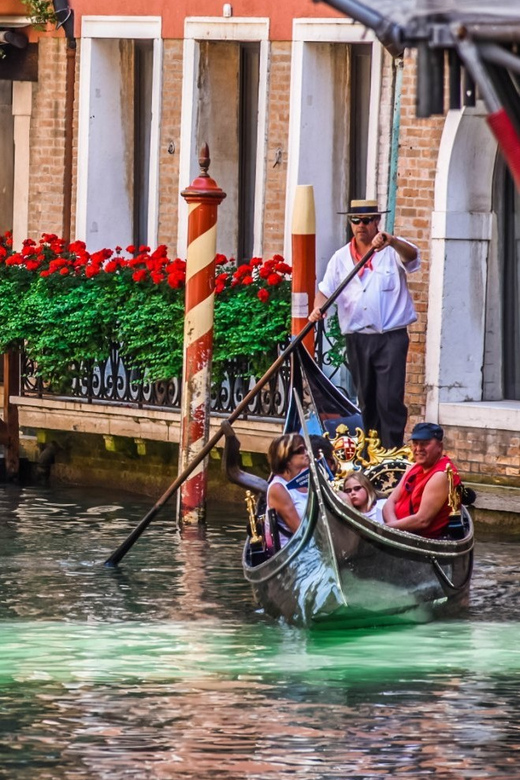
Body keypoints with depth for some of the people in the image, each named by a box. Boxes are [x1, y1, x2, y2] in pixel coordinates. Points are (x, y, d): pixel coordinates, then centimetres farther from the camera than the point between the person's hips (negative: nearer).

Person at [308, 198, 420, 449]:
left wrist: (390, 241, -40)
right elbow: (326, 290, 10)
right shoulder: (341, 257, 13)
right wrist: (318, 308, -13)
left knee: (390, 399, -14)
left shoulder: (392, 250, 2)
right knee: (366, 400, 10)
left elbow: (411, 255, -19)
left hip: (391, 337, -4)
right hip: (357, 339, 4)